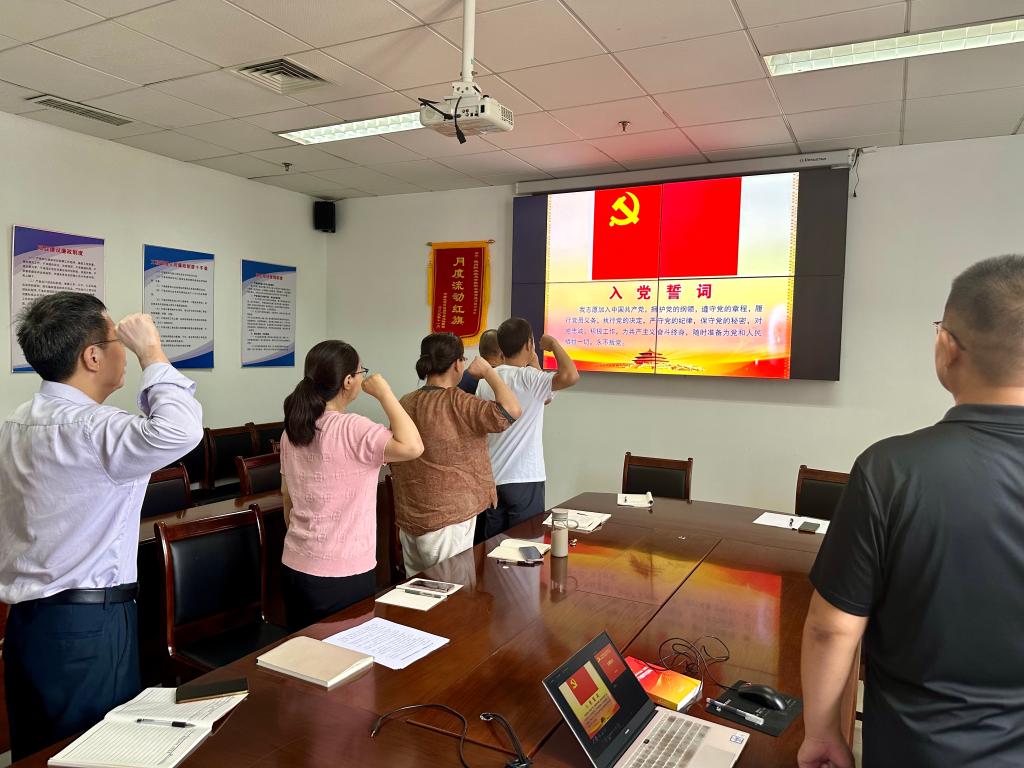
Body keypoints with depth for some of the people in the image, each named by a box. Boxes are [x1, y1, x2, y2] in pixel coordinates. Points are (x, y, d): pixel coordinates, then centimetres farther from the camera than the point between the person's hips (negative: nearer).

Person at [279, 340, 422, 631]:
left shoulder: (292, 429, 4)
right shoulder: (351, 429, -21)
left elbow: (287, 495, 12)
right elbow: (412, 446, -34)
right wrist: (384, 393, -22)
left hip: (294, 566, 8)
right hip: (342, 575, -7)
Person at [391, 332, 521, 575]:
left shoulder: (406, 403, 4)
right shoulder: (456, 403, -19)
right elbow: (511, 410, -29)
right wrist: (487, 371, -13)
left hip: (409, 519, 8)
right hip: (447, 521, -8)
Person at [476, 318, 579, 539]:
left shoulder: (486, 381, 6)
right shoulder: (528, 378, -16)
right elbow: (570, 376, -32)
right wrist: (553, 343, -14)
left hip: (492, 478, 7)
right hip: (524, 479, -7)